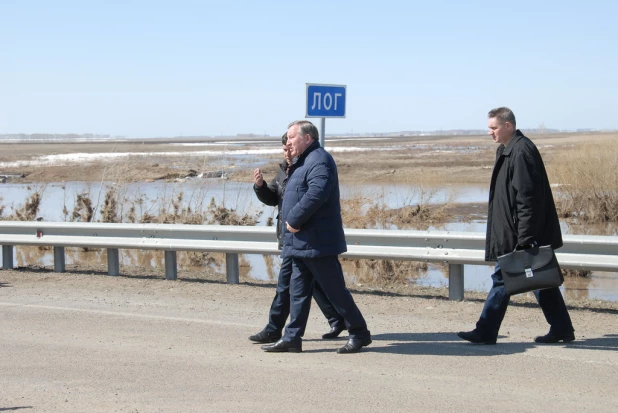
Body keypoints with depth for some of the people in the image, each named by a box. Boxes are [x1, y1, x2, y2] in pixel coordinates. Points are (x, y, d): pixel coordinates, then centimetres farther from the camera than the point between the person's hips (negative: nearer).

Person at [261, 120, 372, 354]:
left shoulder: (319, 160, -15)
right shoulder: (303, 162, 19)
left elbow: (316, 194, -28)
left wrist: (294, 220, -22)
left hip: (317, 242, -10)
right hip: (301, 242, 10)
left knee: (335, 289, -4)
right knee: (298, 291, 10)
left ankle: (359, 334, 5)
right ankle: (292, 338, 13)